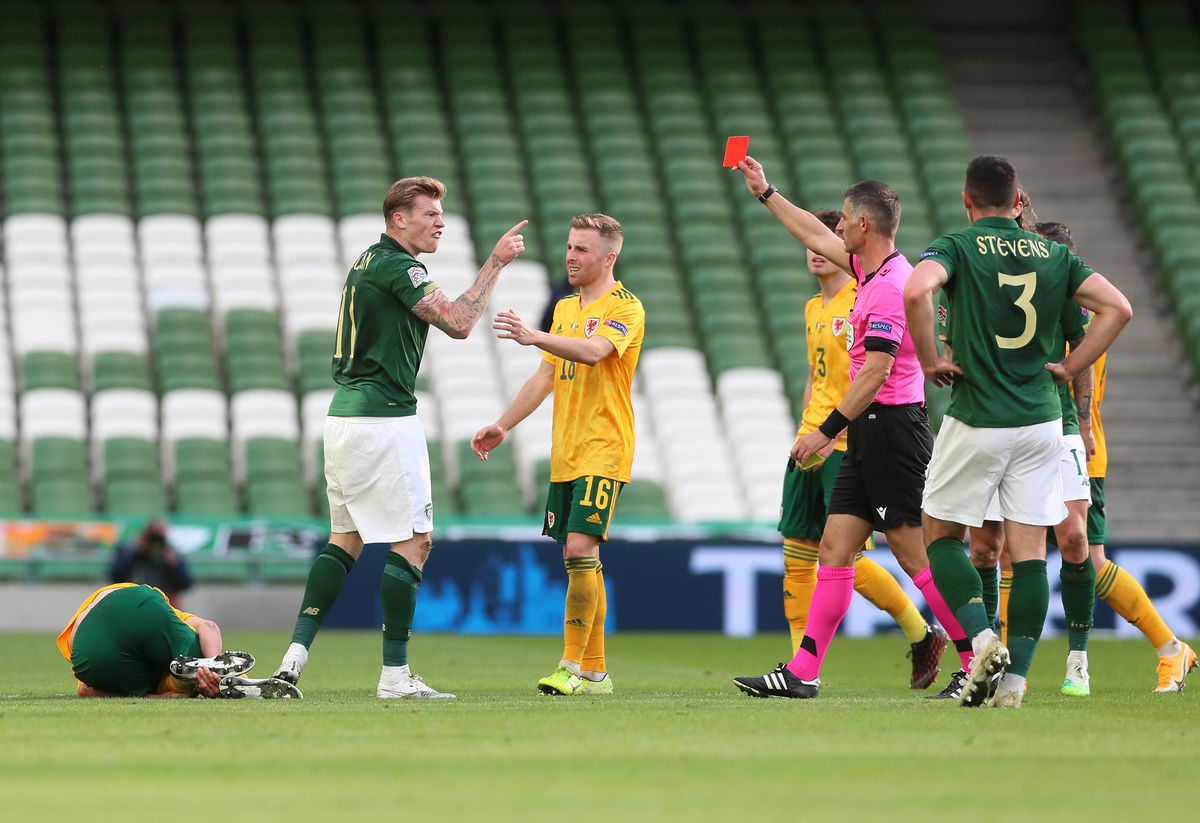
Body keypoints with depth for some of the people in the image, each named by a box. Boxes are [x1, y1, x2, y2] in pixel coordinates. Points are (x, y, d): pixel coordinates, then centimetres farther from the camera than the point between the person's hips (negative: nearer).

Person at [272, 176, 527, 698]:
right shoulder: (397, 266, -13)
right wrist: (496, 262, -13)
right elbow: (458, 323, -18)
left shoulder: (367, 263, 17)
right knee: (413, 541, -4)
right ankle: (394, 675, -5)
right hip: (383, 418, -10)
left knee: (346, 539, 13)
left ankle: (296, 654, 5)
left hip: (344, 415, 10)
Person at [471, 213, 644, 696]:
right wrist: (503, 426, 17)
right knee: (576, 559, 7)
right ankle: (594, 671, 12)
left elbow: (593, 350, -27)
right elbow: (546, 377, 22)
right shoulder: (565, 308, 17)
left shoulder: (624, 308, -8)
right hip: (564, 456, 8)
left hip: (603, 453, -8)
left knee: (581, 550, -17)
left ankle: (573, 667, -15)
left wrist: (536, 337, -40)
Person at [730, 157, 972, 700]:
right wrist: (766, 193, 36)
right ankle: (803, 672, 4)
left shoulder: (890, 285, -17)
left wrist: (828, 430, -21)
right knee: (834, 547, 6)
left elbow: (875, 373, -22)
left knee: (914, 554, -8)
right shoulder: (873, 270, 12)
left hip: (892, 427, -10)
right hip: (869, 434, 10)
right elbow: (817, 238, 29)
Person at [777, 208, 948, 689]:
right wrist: (802, 437, 18)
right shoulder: (814, 308, 17)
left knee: (847, 556, -9)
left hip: (850, 445, -8)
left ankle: (923, 636, 8)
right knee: (796, 555, 2)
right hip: (812, 445, 8)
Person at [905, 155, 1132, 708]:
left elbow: (916, 291, -24)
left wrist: (929, 361, -11)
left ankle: (982, 640, -8)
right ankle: (1013, 678, -1)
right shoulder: (1053, 254, 8)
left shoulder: (955, 246, -3)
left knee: (941, 534, 12)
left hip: (976, 420, -3)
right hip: (1041, 418, 3)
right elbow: (1118, 308, 2)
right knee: (1029, 550, 5)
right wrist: (1069, 368, 6)